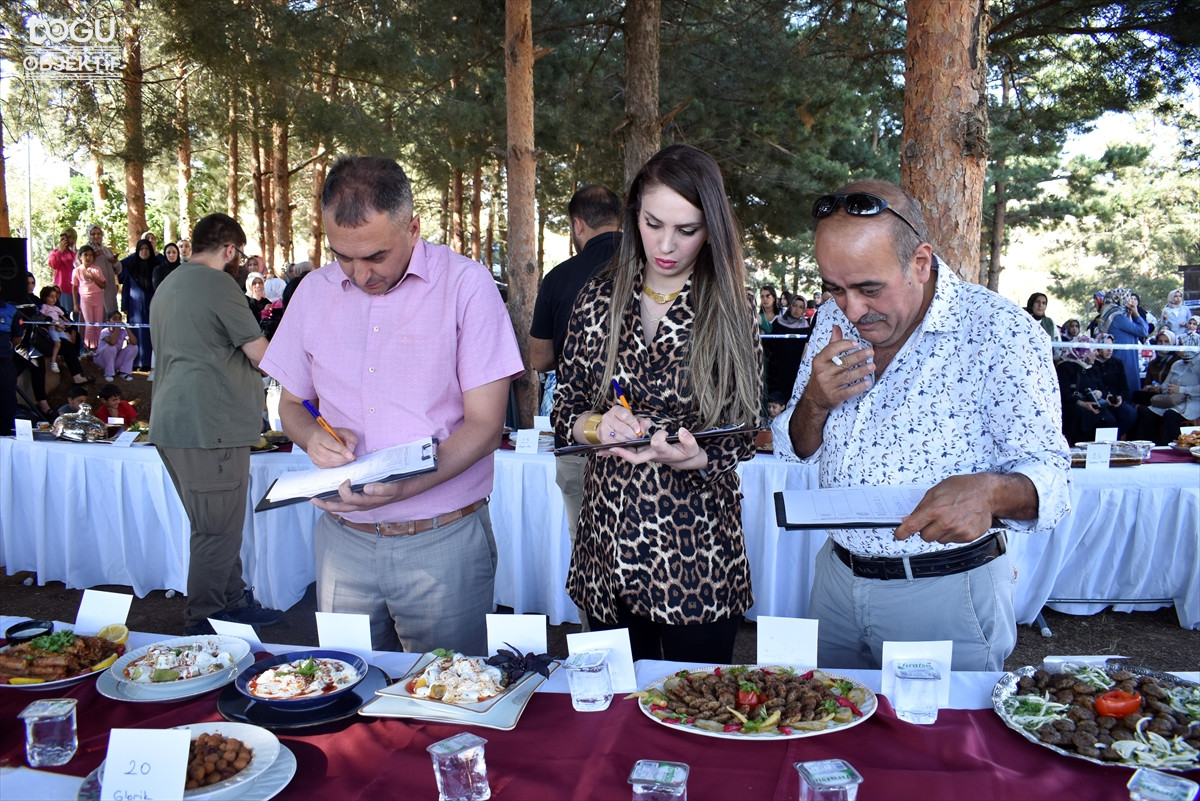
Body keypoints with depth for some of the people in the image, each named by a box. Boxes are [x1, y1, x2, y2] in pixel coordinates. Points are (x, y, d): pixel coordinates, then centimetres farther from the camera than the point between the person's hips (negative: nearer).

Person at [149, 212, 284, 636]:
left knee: (220, 525, 18)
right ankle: (203, 622, 7)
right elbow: (260, 354, -10)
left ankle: (233, 601, 28)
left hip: (173, 421, 10)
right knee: (217, 530, -1)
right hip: (209, 425, -10)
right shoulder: (218, 284, -11)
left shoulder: (168, 285, 20)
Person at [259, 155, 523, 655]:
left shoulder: (465, 285, -8)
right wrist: (314, 436, -7)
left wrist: (403, 487, -24)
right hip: (343, 539, 4)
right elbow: (290, 402, 16)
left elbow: (484, 423, -10)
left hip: (442, 543, -3)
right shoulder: (315, 292, 6)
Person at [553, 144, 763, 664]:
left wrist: (692, 456, -22)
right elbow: (564, 410, 6)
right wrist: (598, 425, -15)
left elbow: (742, 436, -3)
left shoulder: (732, 312, -4)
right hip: (609, 531, 2)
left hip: (698, 545, -2)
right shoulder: (599, 299, 2)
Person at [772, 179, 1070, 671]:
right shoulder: (834, 320, 1)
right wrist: (815, 402, -15)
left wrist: (991, 492, -38)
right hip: (839, 574, 5)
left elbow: (1050, 476, -16)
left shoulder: (1002, 333, -17)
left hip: (948, 593, -5)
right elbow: (795, 451, 7)